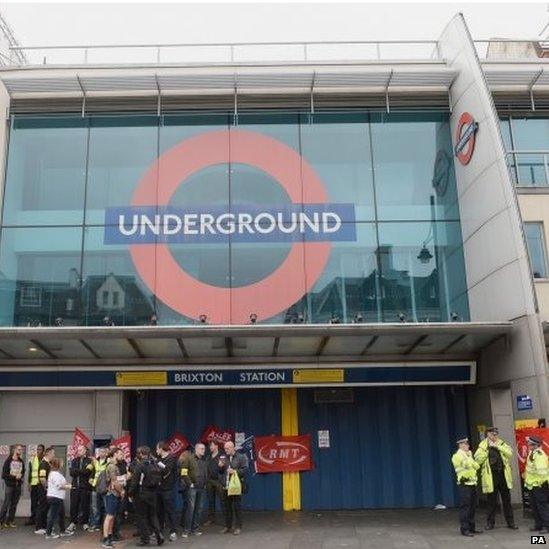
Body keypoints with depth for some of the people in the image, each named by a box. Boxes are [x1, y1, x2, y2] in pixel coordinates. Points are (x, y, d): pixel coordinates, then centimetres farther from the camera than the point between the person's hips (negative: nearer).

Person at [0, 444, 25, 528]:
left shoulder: (21, 462, 8)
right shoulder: (8, 461, -6)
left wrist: (21, 476, -5)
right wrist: (14, 477, -14)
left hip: (18, 485, 5)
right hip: (10, 485, -4)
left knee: (14, 504, 5)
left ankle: (9, 521, 11)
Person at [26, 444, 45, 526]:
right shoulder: (32, 459, 6)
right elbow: (30, 471, 9)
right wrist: (29, 483, 4)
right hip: (34, 483, 2)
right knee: (33, 502, 6)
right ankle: (33, 518, 15)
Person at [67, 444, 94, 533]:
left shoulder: (89, 461, 3)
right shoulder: (74, 461, 15)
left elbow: (88, 472, -12)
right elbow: (71, 472, -1)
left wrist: (77, 471, -6)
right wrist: (83, 470, -8)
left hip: (85, 487, -3)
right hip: (75, 486, 3)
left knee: (85, 506, 0)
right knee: (73, 506, 2)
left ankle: (84, 523, 10)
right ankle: (73, 523, 12)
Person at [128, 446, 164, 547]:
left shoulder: (140, 465, -15)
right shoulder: (155, 464, 2)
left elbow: (134, 481, -15)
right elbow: (159, 480, 6)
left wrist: (130, 494, -5)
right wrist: (155, 491, 14)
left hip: (141, 494, -6)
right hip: (153, 494, 6)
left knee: (141, 516, 7)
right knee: (153, 514, 17)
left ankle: (145, 538, 10)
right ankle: (158, 533, 5)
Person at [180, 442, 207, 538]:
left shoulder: (204, 460, 14)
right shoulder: (189, 458, -4)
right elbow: (184, 473, -8)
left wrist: (205, 483, 13)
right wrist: (189, 483, -11)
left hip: (202, 488, 6)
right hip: (192, 487, -6)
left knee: (199, 508, 8)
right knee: (190, 508, -8)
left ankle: (195, 529, 17)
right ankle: (187, 530, -2)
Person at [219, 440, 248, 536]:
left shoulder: (241, 457, -2)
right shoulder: (224, 458, 14)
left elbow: (245, 470, -8)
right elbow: (220, 472, 20)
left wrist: (235, 471, -19)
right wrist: (220, 467, -1)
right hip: (226, 487, 5)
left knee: (237, 507, -1)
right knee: (227, 507, 11)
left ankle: (238, 527, 7)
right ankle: (228, 526, 21)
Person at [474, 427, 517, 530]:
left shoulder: (502, 444, 8)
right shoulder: (482, 446, 0)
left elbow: (510, 453, -8)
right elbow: (478, 460, -12)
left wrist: (497, 446, -16)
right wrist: (487, 448, -17)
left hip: (503, 475, 3)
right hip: (491, 477, -2)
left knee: (507, 500, 9)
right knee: (491, 501, 5)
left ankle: (510, 522, 20)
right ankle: (490, 522, 17)